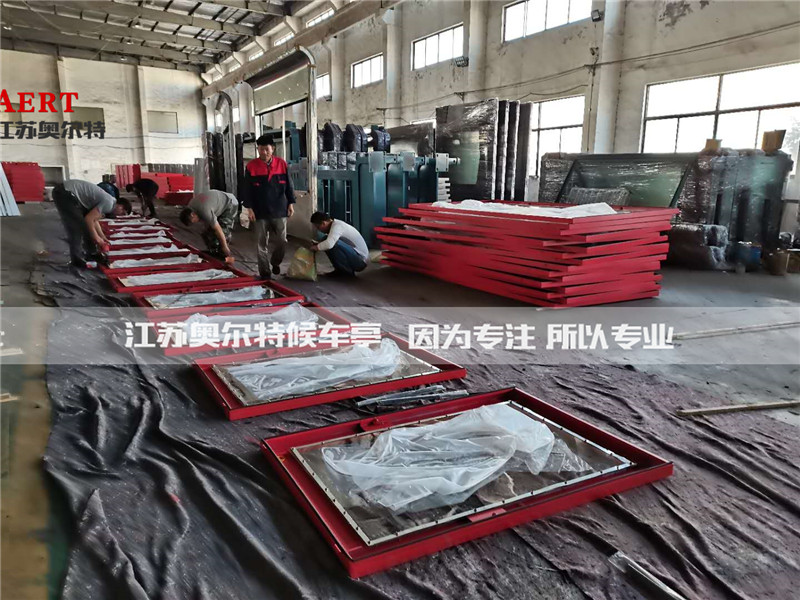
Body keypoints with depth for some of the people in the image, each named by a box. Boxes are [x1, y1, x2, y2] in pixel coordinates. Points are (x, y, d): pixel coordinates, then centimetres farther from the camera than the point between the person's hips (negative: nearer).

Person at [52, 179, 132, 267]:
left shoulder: (107, 201, 13)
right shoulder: (109, 203, -17)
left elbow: (94, 220, 23)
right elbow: (88, 219, -19)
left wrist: (102, 237, 21)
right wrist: (96, 237, -8)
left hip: (69, 192, 10)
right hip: (64, 193, -10)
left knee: (86, 225, 15)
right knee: (76, 227, -7)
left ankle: (92, 253, 25)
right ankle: (77, 259, 0)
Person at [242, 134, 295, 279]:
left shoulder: (281, 164, 0)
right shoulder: (251, 166, -3)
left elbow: (288, 185, 6)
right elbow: (247, 189, -1)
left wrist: (291, 203, 4)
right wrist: (249, 208, -5)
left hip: (279, 210, 1)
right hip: (260, 212, -1)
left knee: (281, 241, 6)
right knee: (262, 243, 4)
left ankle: (275, 263, 33)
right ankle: (264, 272, 13)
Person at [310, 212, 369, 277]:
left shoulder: (336, 226, -20)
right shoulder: (336, 224, 8)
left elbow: (329, 244, -35)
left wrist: (316, 247, -18)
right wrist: (318, 244, 2)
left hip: (360, 261, -10)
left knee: (333, 244, -28)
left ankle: (347, 271, -11)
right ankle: (341, 270, 9)